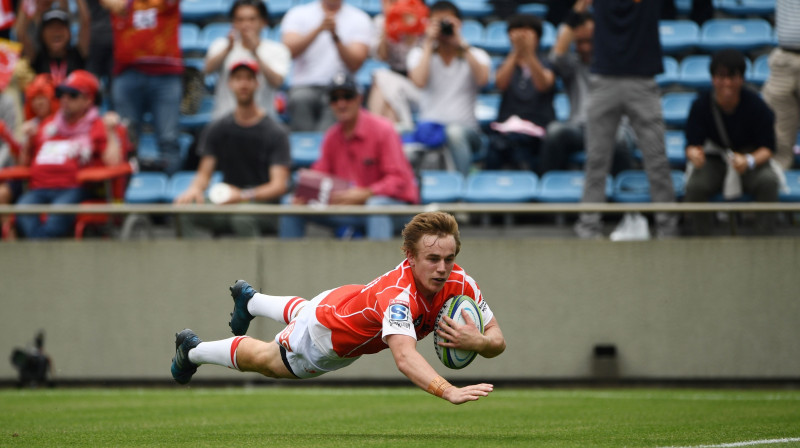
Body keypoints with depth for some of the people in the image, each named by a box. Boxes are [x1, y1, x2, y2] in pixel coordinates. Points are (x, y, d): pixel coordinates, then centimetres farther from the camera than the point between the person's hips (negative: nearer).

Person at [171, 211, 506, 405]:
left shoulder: (459, 284, -32)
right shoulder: (399, 295, -51)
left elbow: (497, 341, -24)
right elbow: (404, 357, -65)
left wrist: (478, 341, -47)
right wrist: (449, 392, -81)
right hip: (326, 336, -6)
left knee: (301, 315, 39)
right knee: (265, 360, 25)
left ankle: (249, 299, 70)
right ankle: (193, 350, 53)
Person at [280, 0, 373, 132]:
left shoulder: (359, 19, 9)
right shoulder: (298, 14, 12)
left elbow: (354, 65, -3)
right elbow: (289, 52, -6)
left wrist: (335, 36, -18)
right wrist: (319, 29, -15)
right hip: (305, 86, 1)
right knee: (300, 100, -33)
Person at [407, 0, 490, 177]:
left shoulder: (475, 55, 15)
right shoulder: (420, 54, 16)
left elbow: (483, 79, -9)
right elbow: (419, 81, -6)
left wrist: (461, 44, -5)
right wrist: (429, 44, -1)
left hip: (465, 127, 0)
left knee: (455, 133, -40)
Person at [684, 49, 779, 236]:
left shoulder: (756, 105, -16)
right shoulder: (701, 106, -13)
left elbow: (767, 148, -15)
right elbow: (692, 145, -14)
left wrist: (749, 161, -38)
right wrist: (694, 154, -41)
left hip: (751, 161, 0)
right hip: (714, 160, 0)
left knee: (768, 181, -33)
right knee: (694, 186, -31)